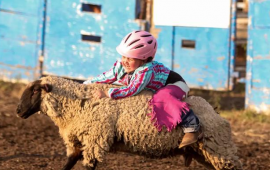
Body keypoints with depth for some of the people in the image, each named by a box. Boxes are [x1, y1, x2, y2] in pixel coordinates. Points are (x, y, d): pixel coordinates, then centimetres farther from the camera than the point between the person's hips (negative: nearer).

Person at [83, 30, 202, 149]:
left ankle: (192, 127, -38)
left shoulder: (146, 70, -39)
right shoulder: (120, 67, -14)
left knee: (163, 97, -38)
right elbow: (104, 78, -4)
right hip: (153, 89, 9)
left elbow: (131, 90, -44)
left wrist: (106, 93, -43)